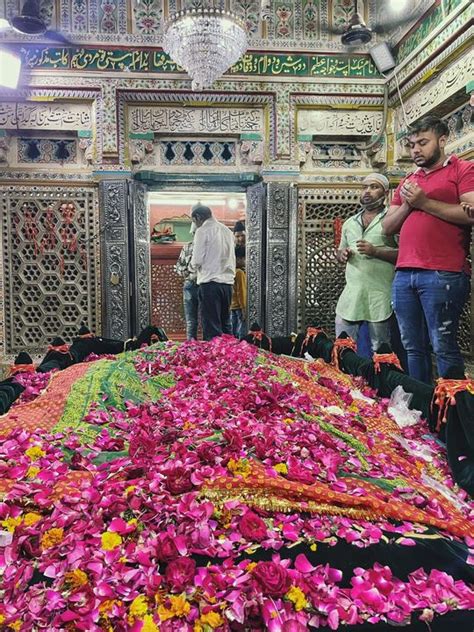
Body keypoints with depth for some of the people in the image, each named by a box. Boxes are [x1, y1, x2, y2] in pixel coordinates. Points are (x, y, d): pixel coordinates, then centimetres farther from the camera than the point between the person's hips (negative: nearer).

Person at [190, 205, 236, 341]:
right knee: (226, 324, 14)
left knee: (211, 326, -4)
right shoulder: (227, 230, 15)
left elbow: (197, 260, -10)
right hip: (228, 282, 7)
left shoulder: (202, 231, -6)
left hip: (210, 282, -7)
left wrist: (194, 265, 10)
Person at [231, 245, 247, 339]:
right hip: (239, 307, -9)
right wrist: (244, 308, -16)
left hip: (232, 307, 9)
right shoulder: (240, 272, -12)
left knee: (233, 334, 11)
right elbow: (241, 292, -16)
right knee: (242, 333, -9)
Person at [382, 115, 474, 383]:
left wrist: (424, 202, -8)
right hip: (404, 275, 6)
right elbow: (388, 227, 20)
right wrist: (407, 204, 2)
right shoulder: (407, 181, 24)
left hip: (443, 275, -6)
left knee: (444, 347, -6)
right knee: (412, 348, 7)